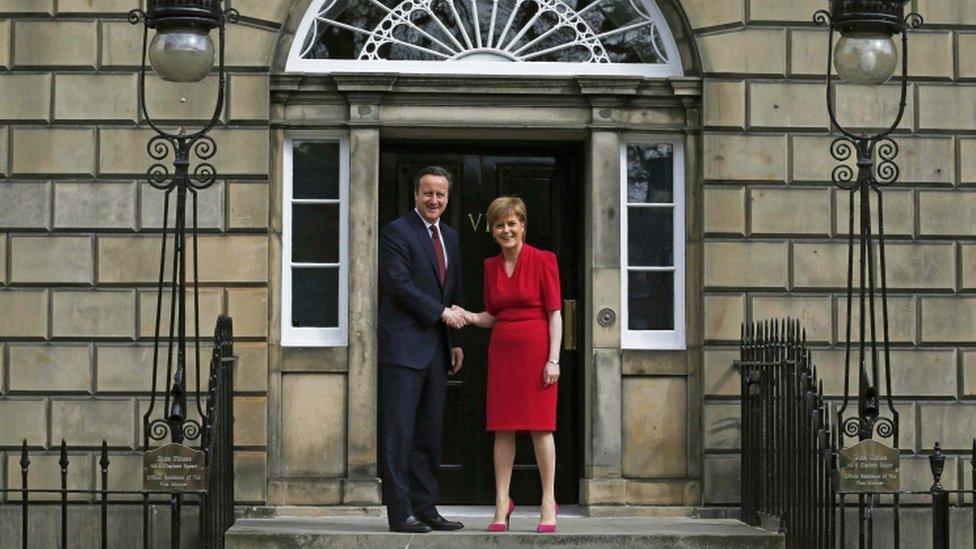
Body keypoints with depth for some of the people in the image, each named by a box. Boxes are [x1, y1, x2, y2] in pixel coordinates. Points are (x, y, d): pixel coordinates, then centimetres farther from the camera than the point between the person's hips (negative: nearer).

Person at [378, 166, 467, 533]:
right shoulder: (396, 232, -6)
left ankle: (425, 508, 14)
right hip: (404, 346, -8)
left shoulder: (450, 237, 18)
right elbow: (399, 285, -15)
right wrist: (442, 313, -12)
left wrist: (455, 342, 16)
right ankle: (399, 512, -5)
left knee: (429, 433, 9)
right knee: (399, 431, -7)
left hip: (436, 349, 8)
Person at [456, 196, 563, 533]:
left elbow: (555, 313, -5)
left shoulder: (543, 260, -4)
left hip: (536, 350, -4)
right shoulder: (491, 266, 11)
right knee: (503, 428, 3)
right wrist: (468, 317, -4)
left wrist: (553, 360, -12)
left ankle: (549, 503, 6)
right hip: (502, 350, 4)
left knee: (540, 426, -3)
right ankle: (502, 505, 7)